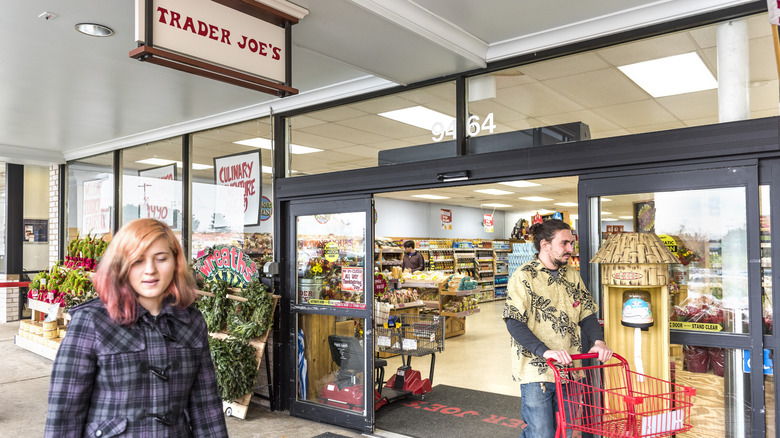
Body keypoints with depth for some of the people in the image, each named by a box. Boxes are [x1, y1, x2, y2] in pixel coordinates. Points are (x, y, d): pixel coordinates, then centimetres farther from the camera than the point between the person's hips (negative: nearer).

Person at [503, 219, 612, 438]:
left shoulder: (572, 275, 11)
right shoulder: (523, 277, -10)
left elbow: (587, 313, 12)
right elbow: (514, 323, -17)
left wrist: (599, 341, -8)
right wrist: (545, 351, -28)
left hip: (568, 370, 6)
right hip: (536, 372, -6)